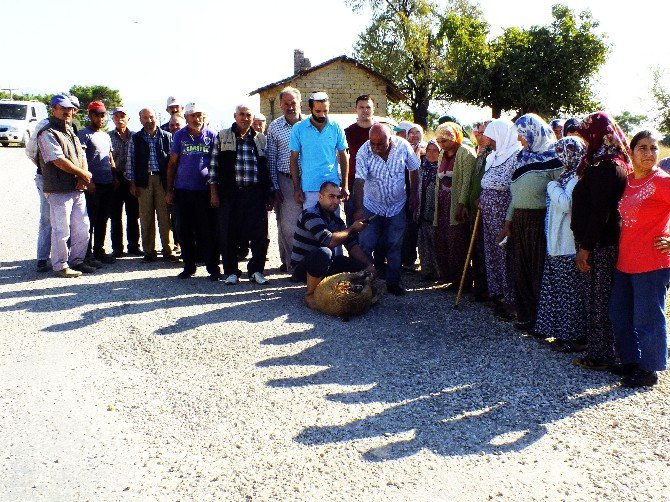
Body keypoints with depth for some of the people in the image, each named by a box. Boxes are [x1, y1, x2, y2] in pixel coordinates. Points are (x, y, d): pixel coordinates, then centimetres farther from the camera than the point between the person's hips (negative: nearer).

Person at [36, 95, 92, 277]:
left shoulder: (71, 133, 19)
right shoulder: (48, 134, -8)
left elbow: (82, 156, 15)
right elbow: (59, 160, -17)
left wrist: (82, 178, -5)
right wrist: (83, 174, -8)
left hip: (77, 189, 8)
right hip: (59, 190, -8)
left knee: (82, 228, 11)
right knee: (61, 230, -3)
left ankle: (76, 261, 24)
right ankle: (60, 266, 7)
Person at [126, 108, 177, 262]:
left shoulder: (167, 136, 7)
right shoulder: (135, 139, 9)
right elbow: (131, 161, 8)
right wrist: (132, 183, 2)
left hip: (162, 180, -1)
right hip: (144, 181, 1)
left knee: (165, 216, -1)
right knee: (146, 217, 3)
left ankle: (167, 250, 4)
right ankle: (149, 251, 9)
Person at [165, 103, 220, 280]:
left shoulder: (212, 136, 4)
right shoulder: (179, 136, 6)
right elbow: (172, 163, 9)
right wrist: (169, 190, 5)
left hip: (206, 190, -2)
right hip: (183, 190, 2)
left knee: (208, 231, -1)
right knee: (185, 231, 7)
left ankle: (213, 268, 7)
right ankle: (189, 266, 19)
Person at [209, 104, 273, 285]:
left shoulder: (261, 139, 13)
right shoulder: (222, 137, 8)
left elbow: (268, 168, 15)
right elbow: (214, 165, 6)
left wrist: (270, 194, 10)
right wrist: (214, 192, -1)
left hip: (256, 193, 1)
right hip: (230, 193, -1)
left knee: (260, 233, -1)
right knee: (230, 234, 3)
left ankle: (256, 270, 14)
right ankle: (231, 272, 15)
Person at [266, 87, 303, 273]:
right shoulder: (274, 127, 4)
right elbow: (271, 159, 5)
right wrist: (275, 187, 0)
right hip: (285, 181, -1)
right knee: (286, 225, -2)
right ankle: (290, 262, 8)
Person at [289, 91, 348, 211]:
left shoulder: (336, 128, 2)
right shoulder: (298, 129, -2)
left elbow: (343, 157, 8)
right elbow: (294, 160, 2)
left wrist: (345, 186, 4)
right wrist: (297, 188, -2)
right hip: (309, 188, -1)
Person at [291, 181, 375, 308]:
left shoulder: (336, 220, 8)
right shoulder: (310, 215, -18)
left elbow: (352, 245, 5)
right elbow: (329, 241, -30)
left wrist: (368, 264, -9)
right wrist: (352, 228, -16)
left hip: (325, 266, 8)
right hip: (302, 268, -8)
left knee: (361, 265, -2)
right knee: (323, 253, -38)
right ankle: (310, 294, -19)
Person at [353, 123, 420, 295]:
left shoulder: (403, 146, -14)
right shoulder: (364, 152, -21)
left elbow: (413, 170, 1)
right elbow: (359, 181, -26)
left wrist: (414, 194, 3)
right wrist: (359, 209, -34)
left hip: (397, 207, 1)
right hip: (371, 207, -1)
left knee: (394, 246, 7)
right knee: (366, 245, -3)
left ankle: (393, 282, 18)